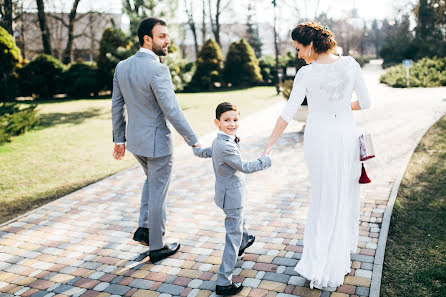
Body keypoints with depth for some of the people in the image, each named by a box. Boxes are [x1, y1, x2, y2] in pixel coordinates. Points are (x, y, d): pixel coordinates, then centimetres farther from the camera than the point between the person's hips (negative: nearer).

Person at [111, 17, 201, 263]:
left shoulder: (122, 66, 2)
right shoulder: (157, 69, -21)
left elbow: (116, 106, 7)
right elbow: (172, 111, -23)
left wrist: (119, 138, 15)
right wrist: (194, 141, -15)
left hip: (134, 140, 8)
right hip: (156, 142, -7)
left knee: (151, 181, 31)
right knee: (158, 193, 7)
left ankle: (143, 228, 30)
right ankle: (156, 248, 23)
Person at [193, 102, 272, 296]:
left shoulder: (219, 142, 3)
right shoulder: (225, 146, -29)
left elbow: (205, 153, 21)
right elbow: (244, 167, -27)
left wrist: (196, 149, 46)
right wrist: (266, 161, -12)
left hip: (229, 193, 10)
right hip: (232, 196, -10)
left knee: (239, 221, 36)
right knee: (233, 237, -3)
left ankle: (244, 243, 66)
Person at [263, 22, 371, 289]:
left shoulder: (306, 74, -12)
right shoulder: (350, 64, -5)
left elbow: (288, 113, -12)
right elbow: (366, 102, 0)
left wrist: (270, 143, -5)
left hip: (319, 137, -1)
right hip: (346, 134, 2)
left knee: (325, 196, 12)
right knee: (346, 193, 19)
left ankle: (319, 262, 17)